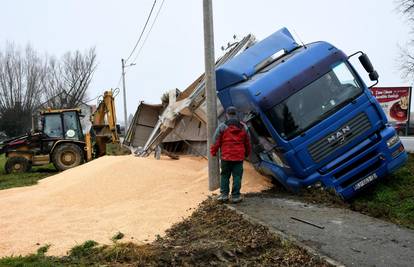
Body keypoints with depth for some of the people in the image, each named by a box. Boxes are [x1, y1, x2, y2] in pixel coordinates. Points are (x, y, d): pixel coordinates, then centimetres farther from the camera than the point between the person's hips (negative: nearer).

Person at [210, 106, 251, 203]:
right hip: (239, 156, 2)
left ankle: (224, 194, 9)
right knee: (237, 176, 6)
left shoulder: (222, 126, -4)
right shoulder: (244, 127, 6)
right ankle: (235, 196, 7)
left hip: (226, 156, -1)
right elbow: (247, 142, 13)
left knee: (225, 175, 10)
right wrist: (247, 153, 26)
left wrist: (213, 152, 9)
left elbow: (216, 141, -4)